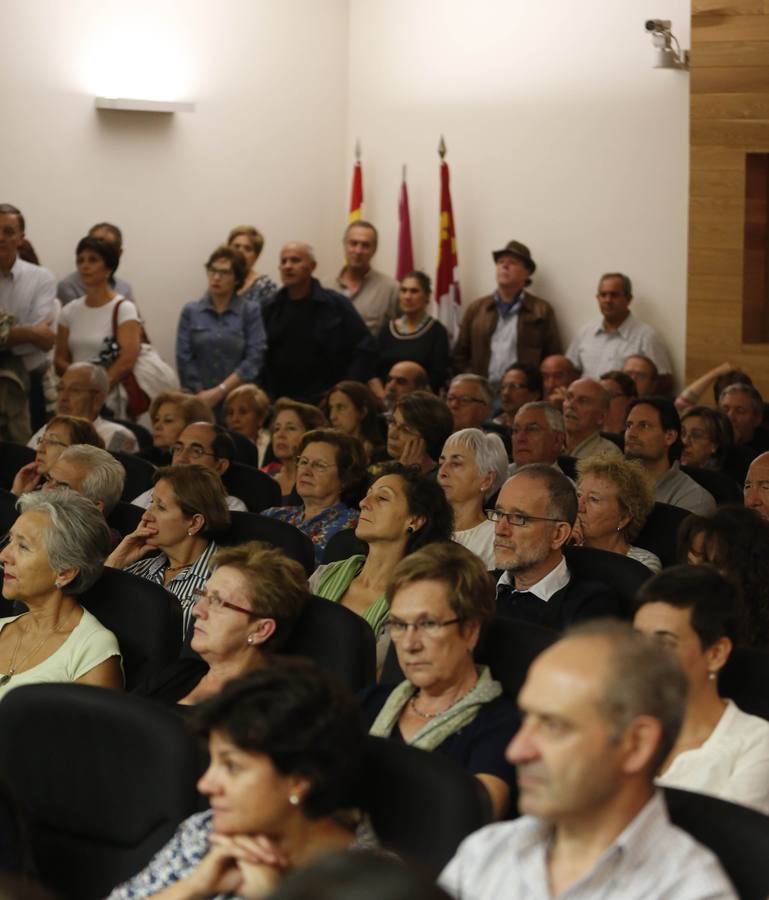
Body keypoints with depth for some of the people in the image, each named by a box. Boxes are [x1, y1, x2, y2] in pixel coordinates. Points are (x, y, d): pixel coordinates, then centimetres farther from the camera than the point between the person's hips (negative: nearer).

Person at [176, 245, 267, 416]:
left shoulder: (251, 312, 3)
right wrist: (202, 396, -7)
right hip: (200, 403, 1)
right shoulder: (190, 311, 7)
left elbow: (254, 359, -5)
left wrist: (219, 391, -10)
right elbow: (184, 359, 2)